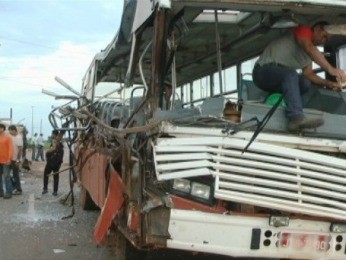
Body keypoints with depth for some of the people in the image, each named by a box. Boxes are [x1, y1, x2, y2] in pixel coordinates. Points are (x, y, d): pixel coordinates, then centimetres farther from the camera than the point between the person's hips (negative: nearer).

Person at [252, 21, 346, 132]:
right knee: (291, 74, -35)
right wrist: (330, 69, -35)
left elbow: (309, 74, 14)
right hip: (263, 70, -9)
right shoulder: (304, 30, -5)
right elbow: (310, 48, -25)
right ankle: (296, 117, -52)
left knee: (305, 83, -12)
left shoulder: (308, 54, 21)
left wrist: (328, 83, -1)